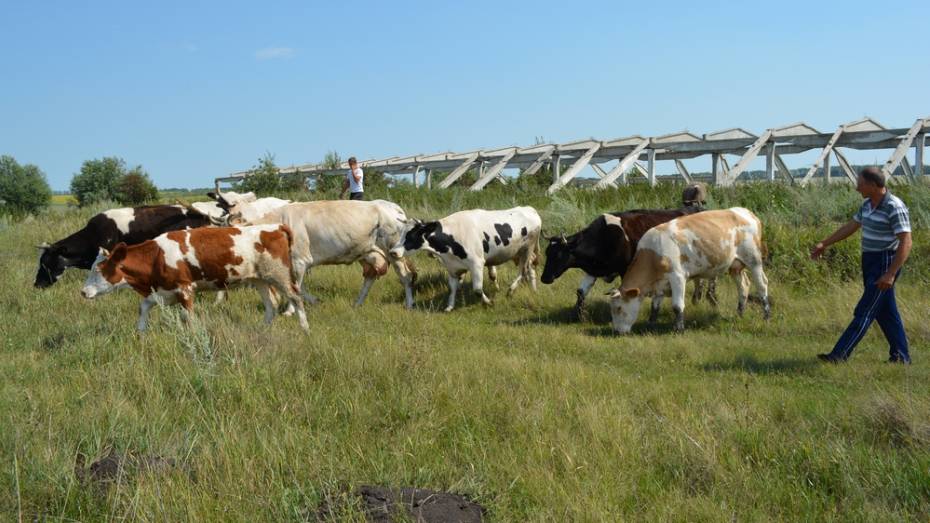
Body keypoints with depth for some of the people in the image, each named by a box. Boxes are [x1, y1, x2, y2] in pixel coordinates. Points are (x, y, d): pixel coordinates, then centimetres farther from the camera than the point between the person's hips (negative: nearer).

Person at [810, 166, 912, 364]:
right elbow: (850, 227, 20)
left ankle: (840, 354, -8)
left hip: (885, 264, -9)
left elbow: (906, 243, -23)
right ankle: (901, 355, 23)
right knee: (886, 311, 14)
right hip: (870, 263, 9)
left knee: (865, 312, -7)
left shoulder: (895, 208, -20)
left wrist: (890, 274, -28)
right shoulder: (867, 205, 6)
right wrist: (824, 244, 22)